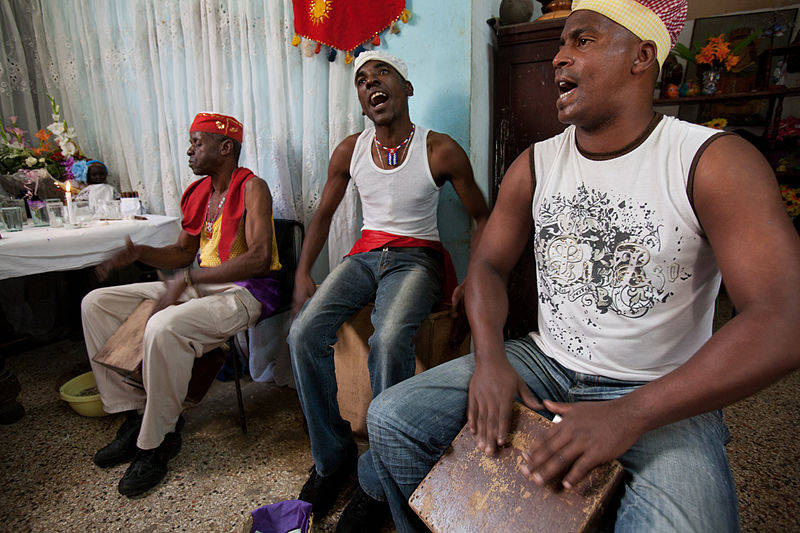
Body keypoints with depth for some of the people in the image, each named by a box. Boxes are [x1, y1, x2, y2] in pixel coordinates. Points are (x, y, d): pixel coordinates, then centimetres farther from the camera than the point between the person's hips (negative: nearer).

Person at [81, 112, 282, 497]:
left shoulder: (252, 188, -10)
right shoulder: (196, 193, 14)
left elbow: (260, 259, -23)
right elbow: (184, 252, 21)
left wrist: (186, 279, -22)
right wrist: (138, 253, 1)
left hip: (245, 291, -9)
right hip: (198, 286, 9)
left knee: (163, 327, -35)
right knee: (96, 303, 5)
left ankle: (157, 440, -10)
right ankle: (132, 413, 6)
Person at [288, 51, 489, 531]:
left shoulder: (441, 150, -5)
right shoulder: (350, 150, 6)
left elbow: (483, 217, 2)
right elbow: (323, 215, 15)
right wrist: (303, 273, 4)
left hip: (417, 257, -3)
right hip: (366, 253, 4)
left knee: (389, 341, -34)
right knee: (304, 334, -21)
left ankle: (378, 482, -12)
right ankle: (332, 456, 1)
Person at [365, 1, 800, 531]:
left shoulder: (714, 162, -11)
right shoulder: (535, 164, 3)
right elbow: (489, 264, 5)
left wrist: (629, 415, -25)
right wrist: (489, 358, -13)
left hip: (660, 392, -3)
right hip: (544, 363, 4)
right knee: (390, 418, -7)